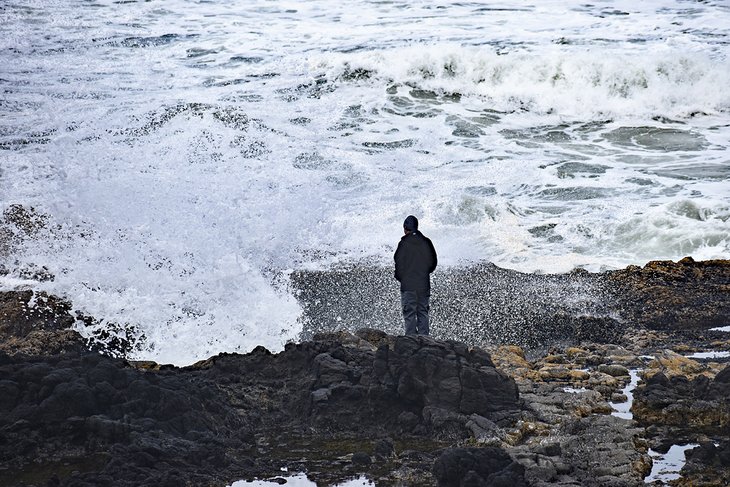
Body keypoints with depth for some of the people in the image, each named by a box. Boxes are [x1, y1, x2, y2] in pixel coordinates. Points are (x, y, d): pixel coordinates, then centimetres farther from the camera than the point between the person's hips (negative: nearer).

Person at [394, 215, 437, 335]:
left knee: (409, 313, -1)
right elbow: (433, 262, 10)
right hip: (424, 284, 4)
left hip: (408, 285, -4)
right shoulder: (426, 242, 4)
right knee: (423, 312, 10)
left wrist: (400, 277, 10)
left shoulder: (404, 243, -10)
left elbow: (399, 263, -8)